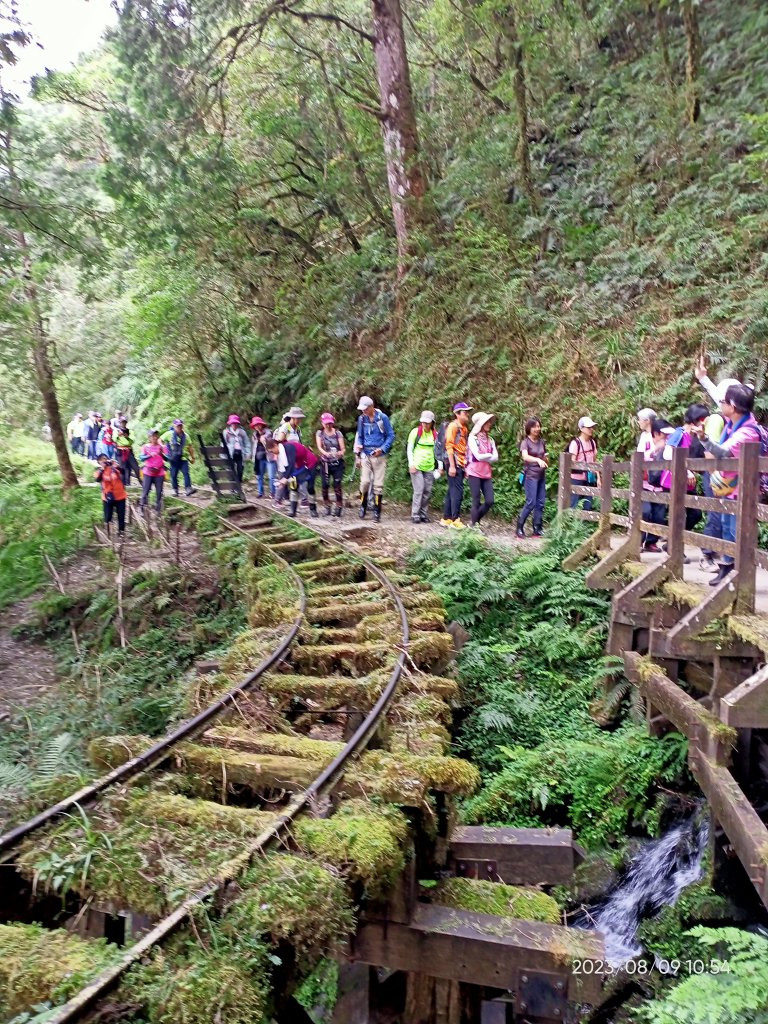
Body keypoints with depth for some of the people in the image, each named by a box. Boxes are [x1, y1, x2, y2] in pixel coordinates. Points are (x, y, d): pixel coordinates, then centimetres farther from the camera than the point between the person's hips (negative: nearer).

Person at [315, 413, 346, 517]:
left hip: (337, 463, -1)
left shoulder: (338, 433, 1)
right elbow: (319, 447, -10)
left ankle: (339, 507, 0)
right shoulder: (319, 433, 4)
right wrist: (326, 453, -31)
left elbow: (343, 448, -5)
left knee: (337, 485, -8)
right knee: (325, 485, -1)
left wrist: (341, 453, -29)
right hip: (325, 463, 1)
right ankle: (327, 506, 14)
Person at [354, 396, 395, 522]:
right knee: (365, 481, -7)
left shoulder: (383, 418, -5)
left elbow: (391, 436, 0)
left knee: (378, 485, -1)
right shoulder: (362, 419, 5)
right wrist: (358, 455, 6)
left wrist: (382, 449, -13)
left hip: (379, 456, -2)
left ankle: (377, 512, 5)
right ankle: (363, 507, 13)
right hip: (366, 455, 2)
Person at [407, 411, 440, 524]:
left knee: (428, 491, 2)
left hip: (429, 467, 4)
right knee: (419, 490, -11)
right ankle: (415, 515, -6)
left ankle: (423, 514, 12)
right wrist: (411, 464, -10)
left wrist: (440, 467, 5)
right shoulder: (415, 432, 0)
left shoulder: (435, 434, 8)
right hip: (416, 466, -4)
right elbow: (409, 449, 0)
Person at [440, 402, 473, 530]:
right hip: (454, 462, -9)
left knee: (452, 491, 11)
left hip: (461, 464, 9)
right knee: (457, 492, -10)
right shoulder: (453, 426, -8)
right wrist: (452, 466, -19)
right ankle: (455, 520, -8)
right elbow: (449, 446, -14)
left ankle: (446, 519, 17)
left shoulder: (464, 428, 18)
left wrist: (466, 465, 14)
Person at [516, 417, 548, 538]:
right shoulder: (525, 442, -7)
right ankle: (519, 528, 0)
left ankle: (537, 530, 9)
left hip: (541, 475, 6)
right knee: (531, 503, -12)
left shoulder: (541, 441, 11)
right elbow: (525, 457, -25)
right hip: (530, 475, -6)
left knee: (541, 503, 4)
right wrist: (538, 460, -41)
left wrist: (546, 460, -4)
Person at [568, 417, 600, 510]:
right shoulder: (575, 443, -10)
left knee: (588, 507, 8)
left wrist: (598, 477, 10)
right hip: (577, 479, -6)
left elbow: (595, 461, 13)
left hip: (589, 479, 6)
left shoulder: (592, 442, 8)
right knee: (573, 506, -4)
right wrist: (585, 467, -22)